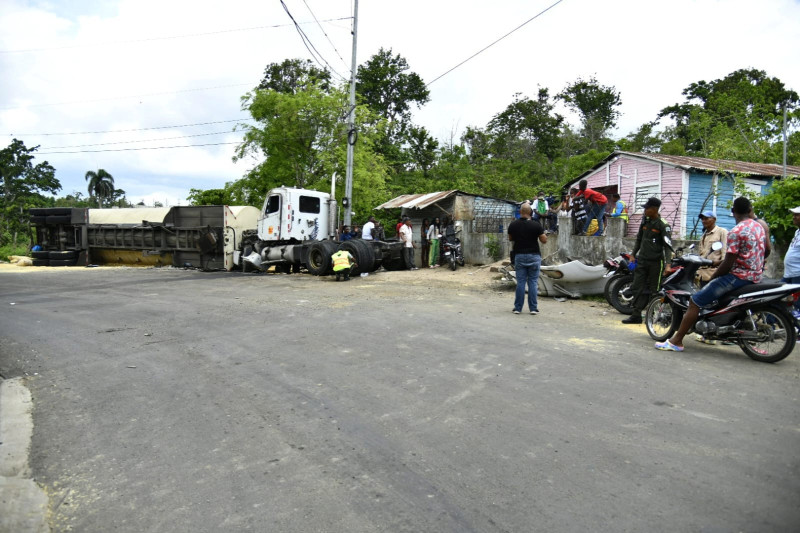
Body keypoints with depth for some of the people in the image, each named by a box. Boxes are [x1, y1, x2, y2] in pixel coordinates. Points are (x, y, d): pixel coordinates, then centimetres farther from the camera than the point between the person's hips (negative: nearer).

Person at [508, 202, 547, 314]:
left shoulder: (513, 225, -2)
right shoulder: (536, 225, -11)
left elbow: (510, 239, 11)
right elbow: (544, 240, -5)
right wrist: (542, 233, 12)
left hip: (519, 256, 2)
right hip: (534, 256, -2)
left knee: (520, 282, 7)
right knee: (533, 282, 4)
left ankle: (518, 308, 8)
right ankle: (533, 308, 6)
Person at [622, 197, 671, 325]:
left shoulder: (663, 225, -10)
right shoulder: (645, 221, 10)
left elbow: (667, 245, -15)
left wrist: (667, 264, -23)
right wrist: (633, 255, 17)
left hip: (656, 262, -6)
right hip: (642, 260, 6)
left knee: (653, 290, 1)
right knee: (638, 287, 1)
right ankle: (636, 315, 4)